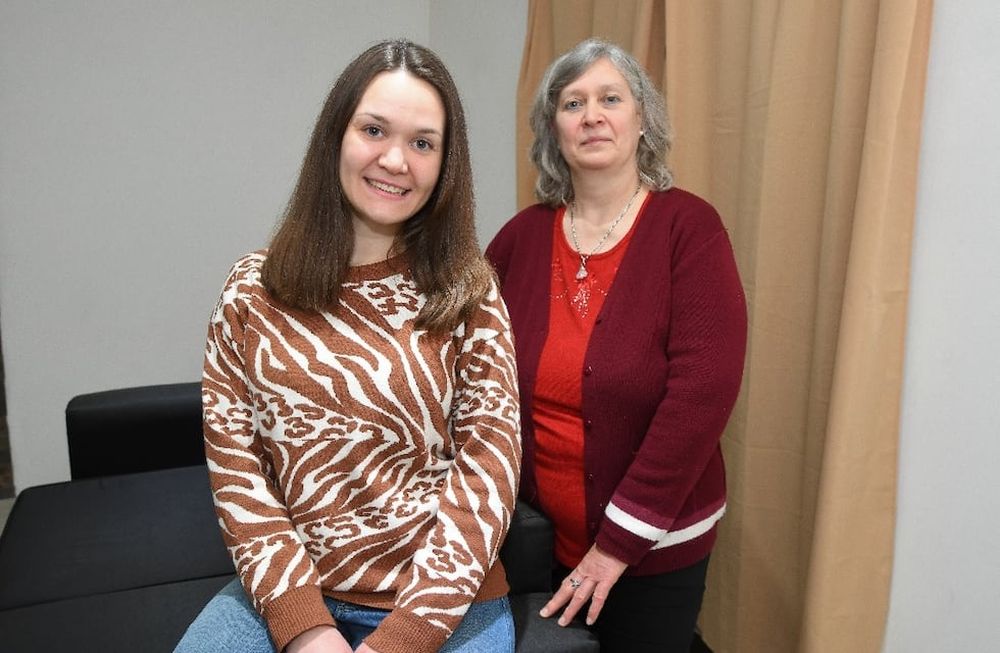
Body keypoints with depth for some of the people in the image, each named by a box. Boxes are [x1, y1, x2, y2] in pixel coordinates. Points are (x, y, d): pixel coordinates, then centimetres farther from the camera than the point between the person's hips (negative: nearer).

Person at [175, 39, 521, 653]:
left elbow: (490, 459, -7)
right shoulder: (254, 289, 0)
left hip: (444, 601, 0)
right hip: (283, 593, 1)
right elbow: (233, 460, -2)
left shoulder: (467, 289, -3)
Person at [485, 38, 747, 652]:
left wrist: (620, 540, -17)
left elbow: (703, 389, -19)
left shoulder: (687, 226, -12)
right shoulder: (522, 236, -1)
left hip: (653, 547, -3)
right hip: (536, 537, 3)